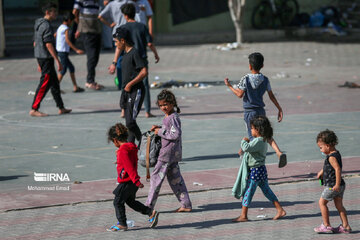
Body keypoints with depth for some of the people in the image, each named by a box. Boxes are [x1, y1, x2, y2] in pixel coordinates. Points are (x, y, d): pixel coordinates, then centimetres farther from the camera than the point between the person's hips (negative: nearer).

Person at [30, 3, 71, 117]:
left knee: (54, 83, 14)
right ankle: (34, 109, -10)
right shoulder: (46, 25, -16)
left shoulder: (38, 25, 15)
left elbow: (35, 43, 20)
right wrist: (57, 60, -21)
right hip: (46, 57, -10)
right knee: (45, 83, -9)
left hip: (40, 57, 10)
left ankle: (61, 108, 18)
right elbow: (48, 44, -22)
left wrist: (39, 63, 24)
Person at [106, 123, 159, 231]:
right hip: (132, 182, 9)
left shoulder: (123, 151, -22)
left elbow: (129, 167, -26)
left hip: (126, 182, -9)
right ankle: (151, 213, 17)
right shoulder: (132, 147, 7)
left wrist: (136, 181, -28)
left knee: (118, 202, 5)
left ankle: (122, 224, 12)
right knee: (130, 201, 22)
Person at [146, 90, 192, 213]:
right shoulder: (168, 116, 13)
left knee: (156, 177, -4)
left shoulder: (173, 117, -17)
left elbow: (176, 134, -24)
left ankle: (148, 206, 1)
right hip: (173, 153, 10)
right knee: (175, 179, 12)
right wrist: (159, 128, 10)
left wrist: (160, 131, -17)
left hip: (168, 152, -10)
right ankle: (186, 205, 14)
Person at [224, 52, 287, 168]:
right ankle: (279, 153, -4)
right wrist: (280, 109, 12)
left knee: (253, 138, -1)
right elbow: (271, 96, 5)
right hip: (261, 111, 4)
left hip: (249, 112, -4)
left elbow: (240, 94, -13)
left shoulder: (246, 79, -12)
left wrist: (229, 86, 0)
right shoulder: (265, 80, 2)